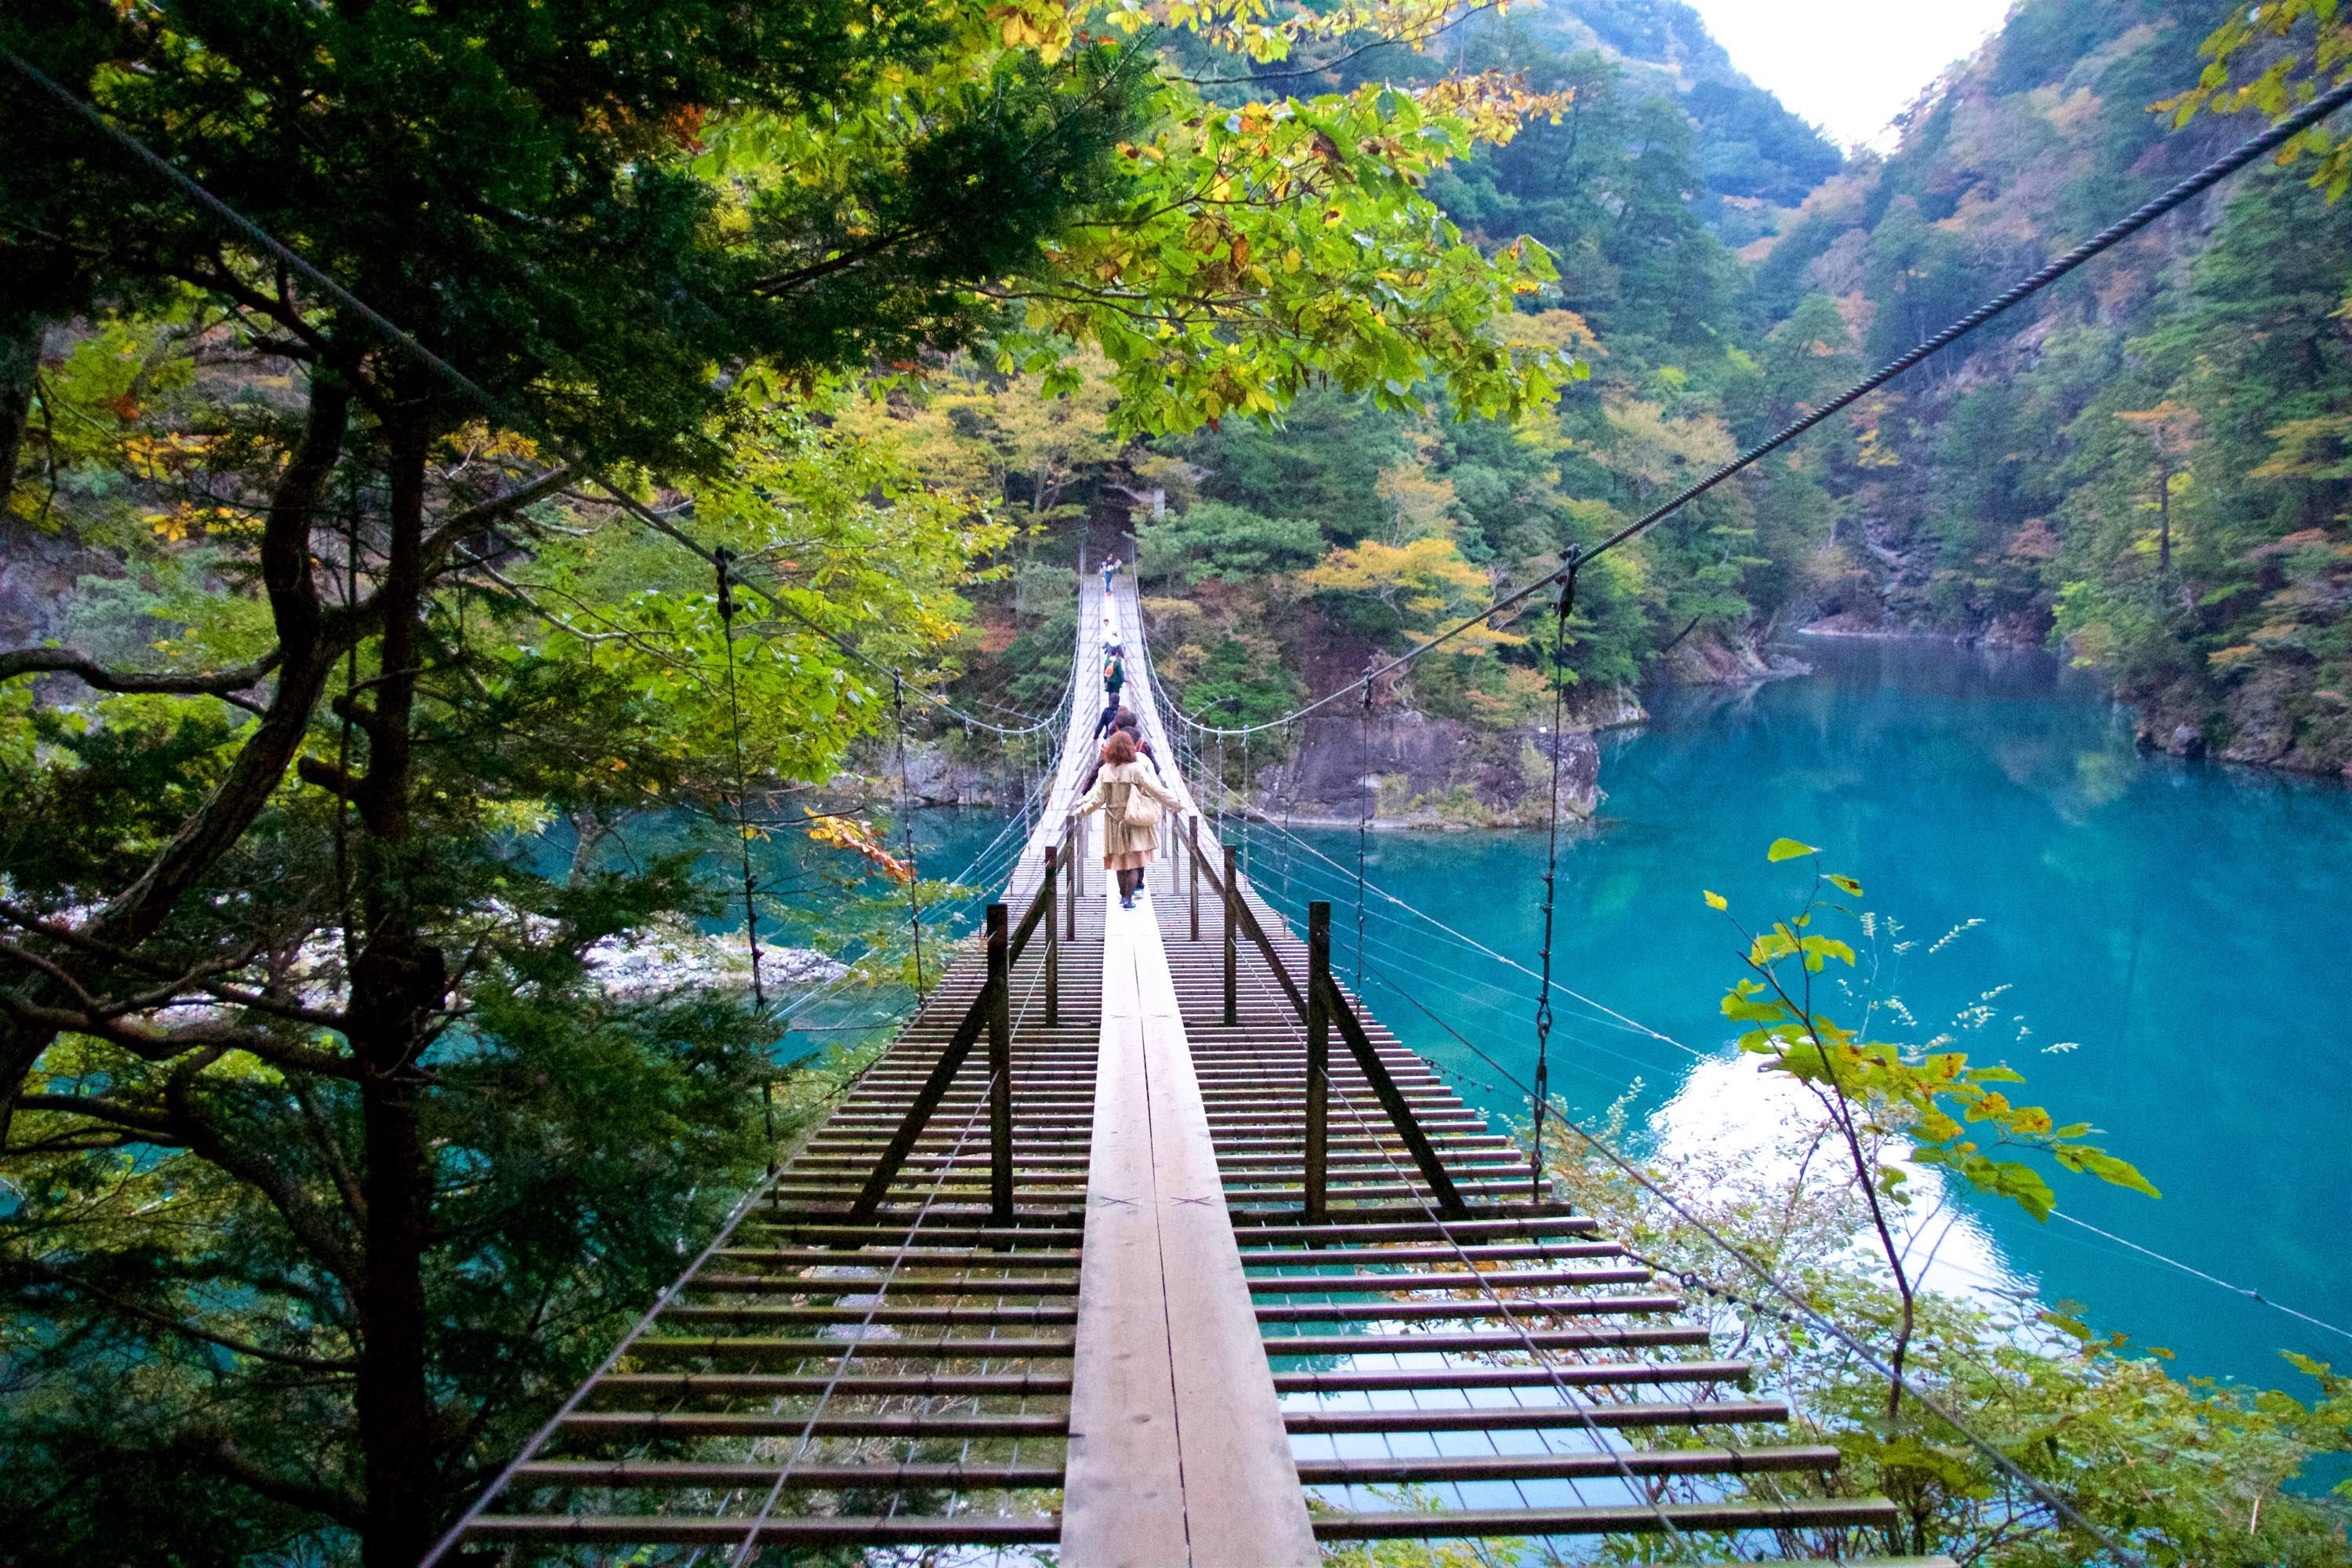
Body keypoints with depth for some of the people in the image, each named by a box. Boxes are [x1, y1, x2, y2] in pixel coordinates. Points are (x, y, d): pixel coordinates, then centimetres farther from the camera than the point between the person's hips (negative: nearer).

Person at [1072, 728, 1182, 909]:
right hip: (1134, 821, -3)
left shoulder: (1104, 771, -4)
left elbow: (1097, 799, -3)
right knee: (1135, 861, 4)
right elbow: (1155, 790, -12)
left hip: (1113, 822, 3)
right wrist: (1177, 805, -3)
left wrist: (1079, 812, 12)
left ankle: (1123, 895, 25)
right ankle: (1128, 898, -4)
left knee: (1119, 860, 16)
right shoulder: (1135, 769, -13)